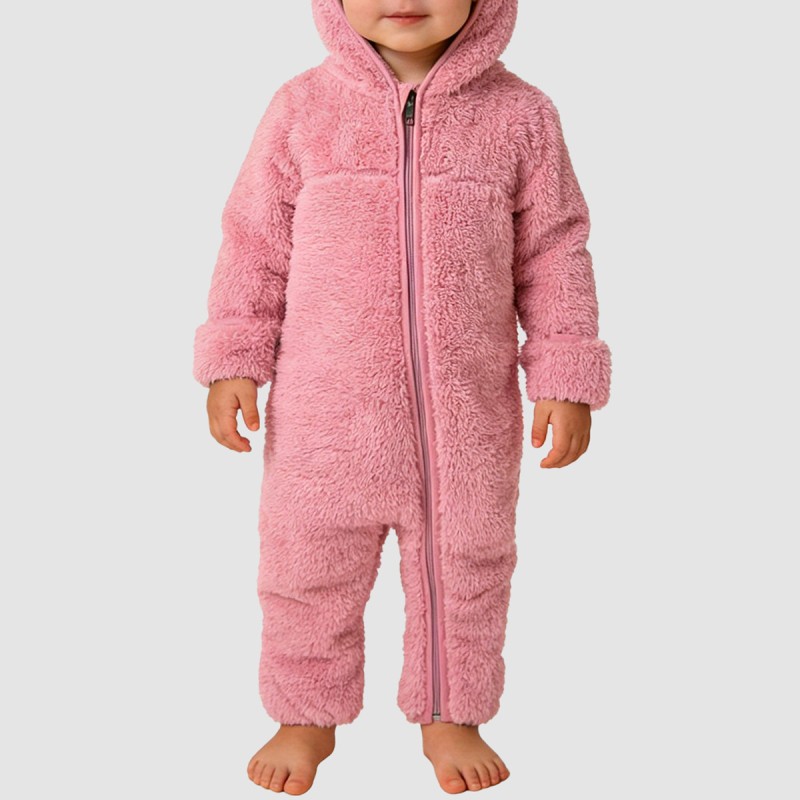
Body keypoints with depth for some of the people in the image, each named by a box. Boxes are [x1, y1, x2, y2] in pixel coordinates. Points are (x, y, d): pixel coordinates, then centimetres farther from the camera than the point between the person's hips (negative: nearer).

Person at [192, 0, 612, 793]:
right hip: (325, 409, 0)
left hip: (468, 413, 0)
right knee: (307, 571, 14)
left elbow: (555, 254, 1)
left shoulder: (519, 114, -3)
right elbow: (255, 242, 3)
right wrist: (233, 360, 0)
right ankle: (307, 716, 38)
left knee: (464, 573, 16)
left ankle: (450, 714, 40)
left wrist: (565, 376, -3)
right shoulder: (301, 108, -3)